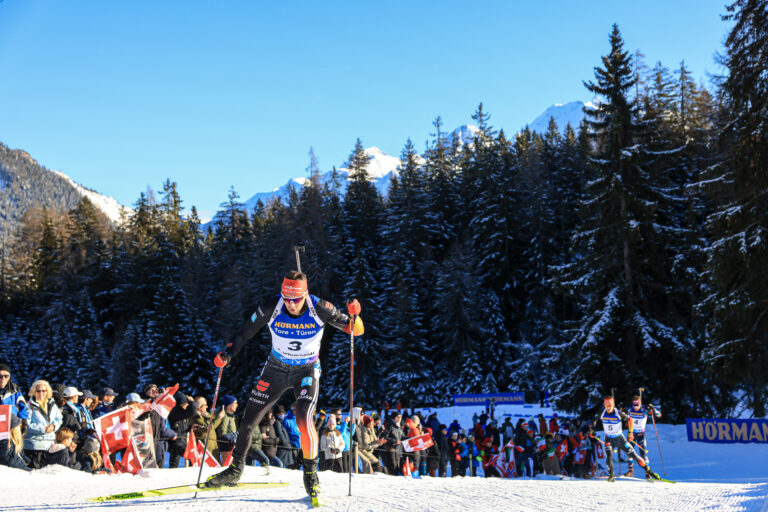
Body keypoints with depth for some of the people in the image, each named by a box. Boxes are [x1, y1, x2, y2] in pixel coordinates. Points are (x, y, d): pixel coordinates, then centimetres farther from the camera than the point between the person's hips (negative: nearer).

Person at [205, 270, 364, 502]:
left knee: (304, 419, -26)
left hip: (307, 370, -2)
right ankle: (235, 469, 29)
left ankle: (310, 473, -3)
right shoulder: (271, 309, -20)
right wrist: (227, 353, -25)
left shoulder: (320, 309, -23)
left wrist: (353, 316, -38)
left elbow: (356, 330, -16)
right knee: (248, 421, 5)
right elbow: (244, 333, -8)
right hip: (276, 369, 3)